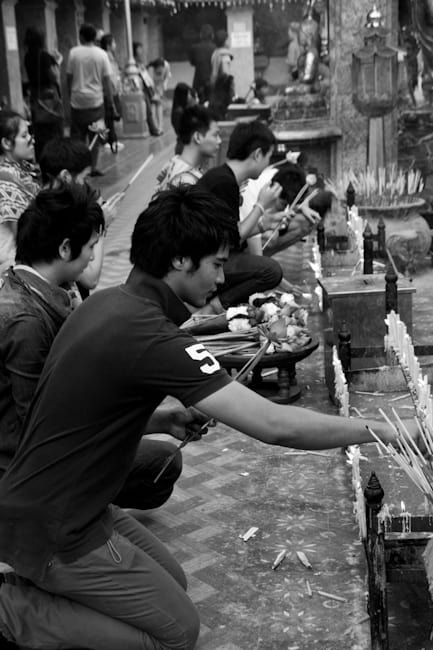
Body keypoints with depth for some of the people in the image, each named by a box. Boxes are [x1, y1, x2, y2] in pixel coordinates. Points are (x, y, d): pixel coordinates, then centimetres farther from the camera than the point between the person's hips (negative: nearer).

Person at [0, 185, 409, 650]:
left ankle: (39, 592, 14)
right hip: (50, 533, -9)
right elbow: (273, 425, -29)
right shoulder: (150, 337, -28)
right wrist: (377, 431, -18)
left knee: (170, 580, 20)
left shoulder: (109, 302, 1)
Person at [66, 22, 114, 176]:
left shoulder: (74, 52, -3)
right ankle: (93, 168, 14)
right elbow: (107, 81, -3)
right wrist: (111, 104, 4)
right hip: (96, 100, 0)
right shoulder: (101, 54, -3)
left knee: (77, 137, 6)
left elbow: (69, 77, 1)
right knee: (95, 136, 11)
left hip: (77, 100, 0)